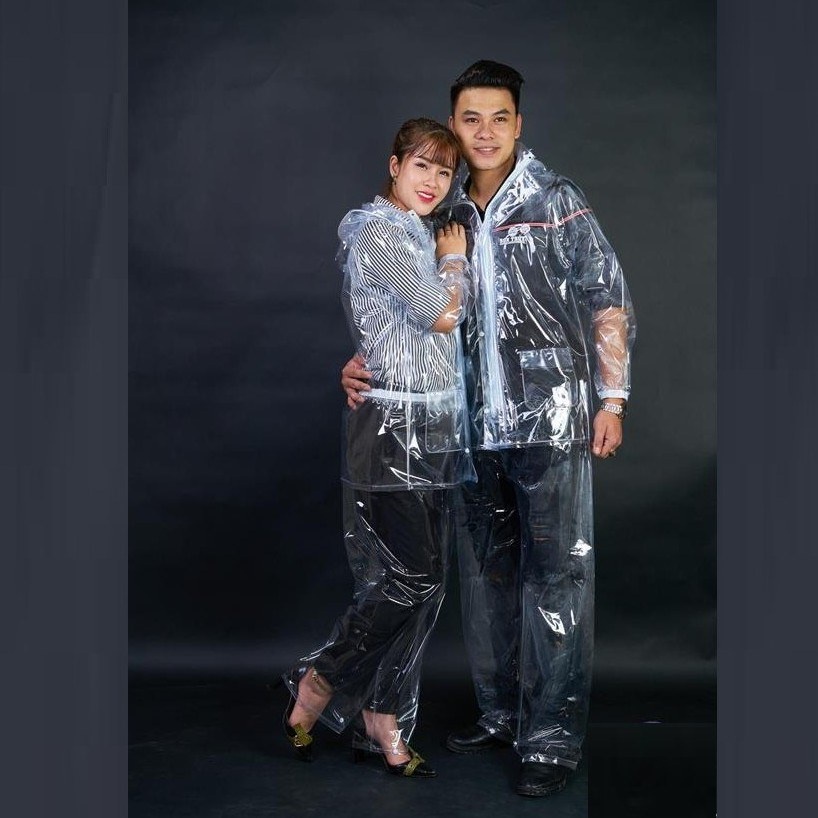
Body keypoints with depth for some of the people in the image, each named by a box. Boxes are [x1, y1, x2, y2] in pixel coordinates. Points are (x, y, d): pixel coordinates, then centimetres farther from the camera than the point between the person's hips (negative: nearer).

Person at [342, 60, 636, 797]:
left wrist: (612, 400, -9)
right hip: (477, 426, 6)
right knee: (486, 573, 13)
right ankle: (500, 714, 28)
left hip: (550, 423, -5)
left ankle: (553, 739, 7)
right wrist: (366, 361, 0)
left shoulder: (556, 202, -3)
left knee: (555, 577, -1)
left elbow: (609, 303, -4)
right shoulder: (448, 213, 9)